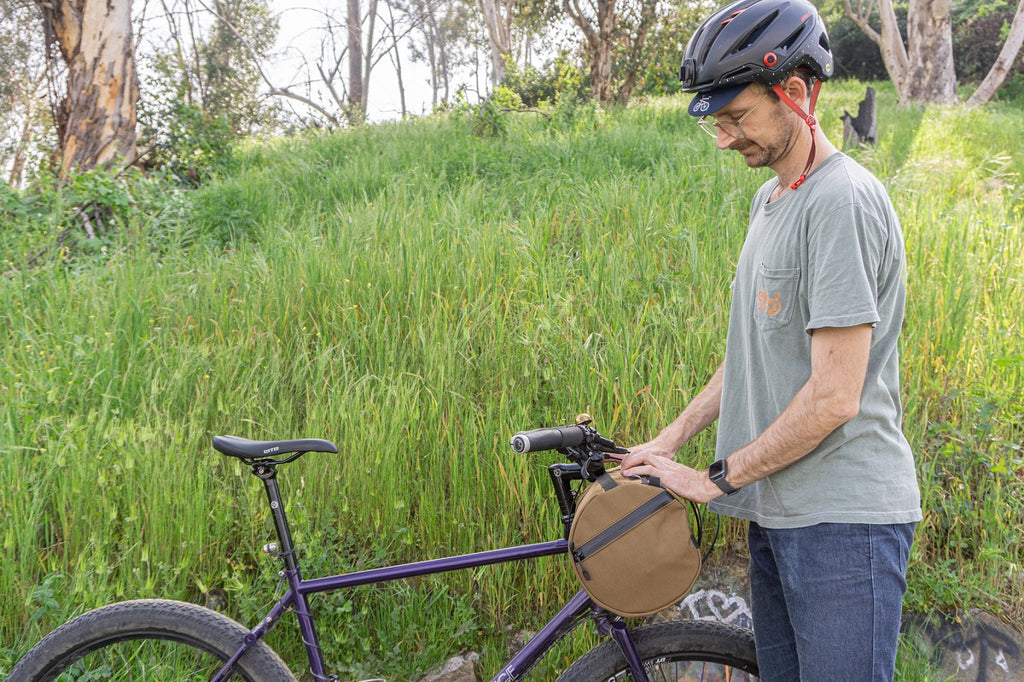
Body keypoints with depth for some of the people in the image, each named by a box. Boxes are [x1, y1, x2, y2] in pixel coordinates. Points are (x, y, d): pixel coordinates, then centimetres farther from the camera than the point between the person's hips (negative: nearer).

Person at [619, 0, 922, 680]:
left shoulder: (843, 201, -17)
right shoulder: (768, 198, 14)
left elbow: (833, 397, -21)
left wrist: (716, 478, -12)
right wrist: (671, 439, 12)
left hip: (843, 519, -9)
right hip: (777, 508, 9)